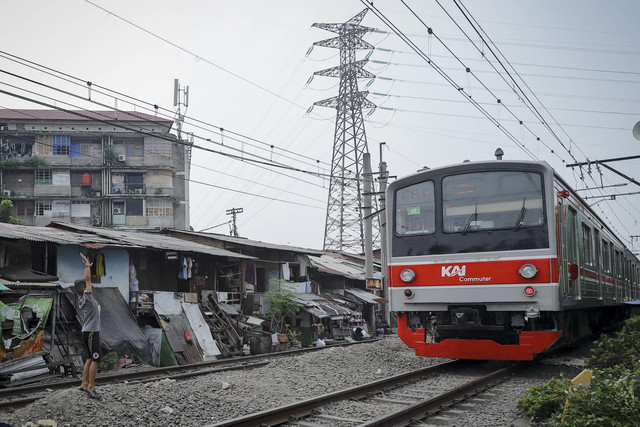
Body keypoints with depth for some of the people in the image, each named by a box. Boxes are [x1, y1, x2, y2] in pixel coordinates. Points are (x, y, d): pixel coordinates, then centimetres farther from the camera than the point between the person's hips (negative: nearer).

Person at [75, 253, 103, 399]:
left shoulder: (79, 300, 9)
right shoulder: (87, 298, -15)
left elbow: (85, 281, 21)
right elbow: (88, 279, -14)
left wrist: (87, 266, 27)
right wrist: (86, 264, -5)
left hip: (87, 332, 10)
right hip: (91, 332, -10)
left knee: (90, 358, 16)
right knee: (95, 359, -8)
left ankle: (84, 384, 21)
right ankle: (91, 388, -8)